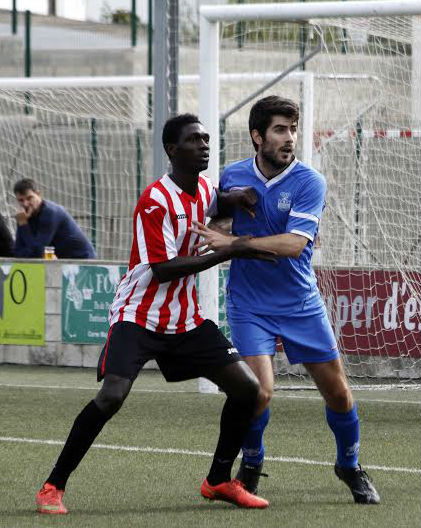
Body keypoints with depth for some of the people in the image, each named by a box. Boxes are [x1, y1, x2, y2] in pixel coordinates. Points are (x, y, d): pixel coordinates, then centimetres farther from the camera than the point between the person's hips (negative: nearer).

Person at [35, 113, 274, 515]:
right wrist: (227, 253, -24)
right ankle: (53, 486, -12)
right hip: (138, 316, -7)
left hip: (186, 321, 7)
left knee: (247, 388, -1)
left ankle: (219, 480, 15)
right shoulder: (156, 200, -18)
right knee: (112, 395, -25)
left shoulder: (205, 190, 6)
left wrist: (233, 200, 8)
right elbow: (163, 270, -24)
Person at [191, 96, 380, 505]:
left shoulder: (310, 182, -11)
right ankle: (250, 466, 10)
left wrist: (232, 242, -27)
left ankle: (349, 466, 30)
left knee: (338, 393, 4)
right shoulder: (232, 177, -1)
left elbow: (293, 243, -24)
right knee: (260, 390, -17)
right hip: (249, 305, 0)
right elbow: (217, 225, 18)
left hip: (301, 303, 0)